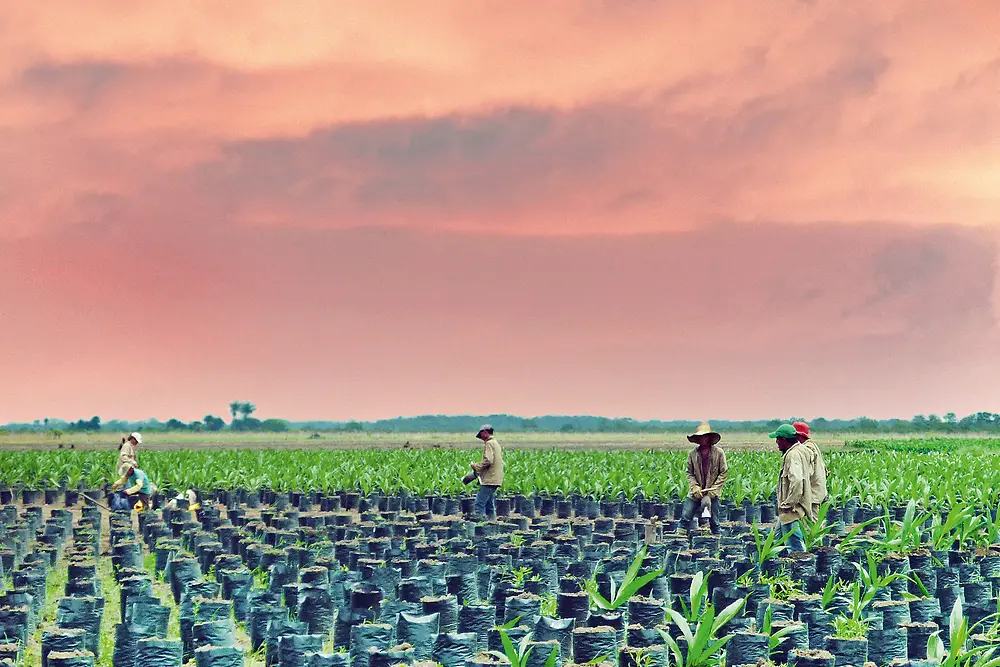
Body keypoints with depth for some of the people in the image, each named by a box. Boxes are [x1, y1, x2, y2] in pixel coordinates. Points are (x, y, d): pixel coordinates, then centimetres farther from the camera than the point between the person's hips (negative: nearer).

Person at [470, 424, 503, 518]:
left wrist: (477, 466, -8)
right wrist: (480, 468, 20)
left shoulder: (489, 443, -10)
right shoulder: (496, 443, 20)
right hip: (495, 479, 10)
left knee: (479, 503, -12)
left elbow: (488, 461, -22)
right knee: (489, 504, 13)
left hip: (489, 479, -10)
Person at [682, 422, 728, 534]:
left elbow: (724, 473, -1)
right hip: (696, 493, 2)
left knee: (713, 521, 2)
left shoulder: (718, 453, -3)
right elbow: (689, 473, 8)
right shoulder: (693, 453, 3)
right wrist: (694, 487, -8)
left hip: (712, 492, -2)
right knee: (685, 518, -5)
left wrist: (713, 489, -8)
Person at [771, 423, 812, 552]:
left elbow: (797, 480, -33)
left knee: (795, 546, -8)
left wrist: (789, 503, -25)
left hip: (791, 511, -11)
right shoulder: (801, 450, 13)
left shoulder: (793, 455, -20)